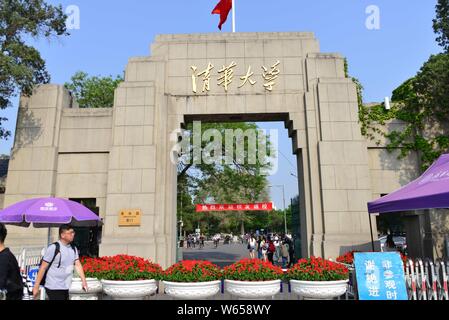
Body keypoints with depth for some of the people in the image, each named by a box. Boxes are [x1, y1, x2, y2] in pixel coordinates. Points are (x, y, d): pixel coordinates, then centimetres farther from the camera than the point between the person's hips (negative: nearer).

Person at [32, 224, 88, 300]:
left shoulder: (73, 249, 6)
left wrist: (84, 281, -2)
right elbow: (43, 268, -11)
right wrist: (36, 287, -11)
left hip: (65, 288, 6)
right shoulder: (53, 248, -13)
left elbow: (78, 265, 6)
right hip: (54, 288, -6)